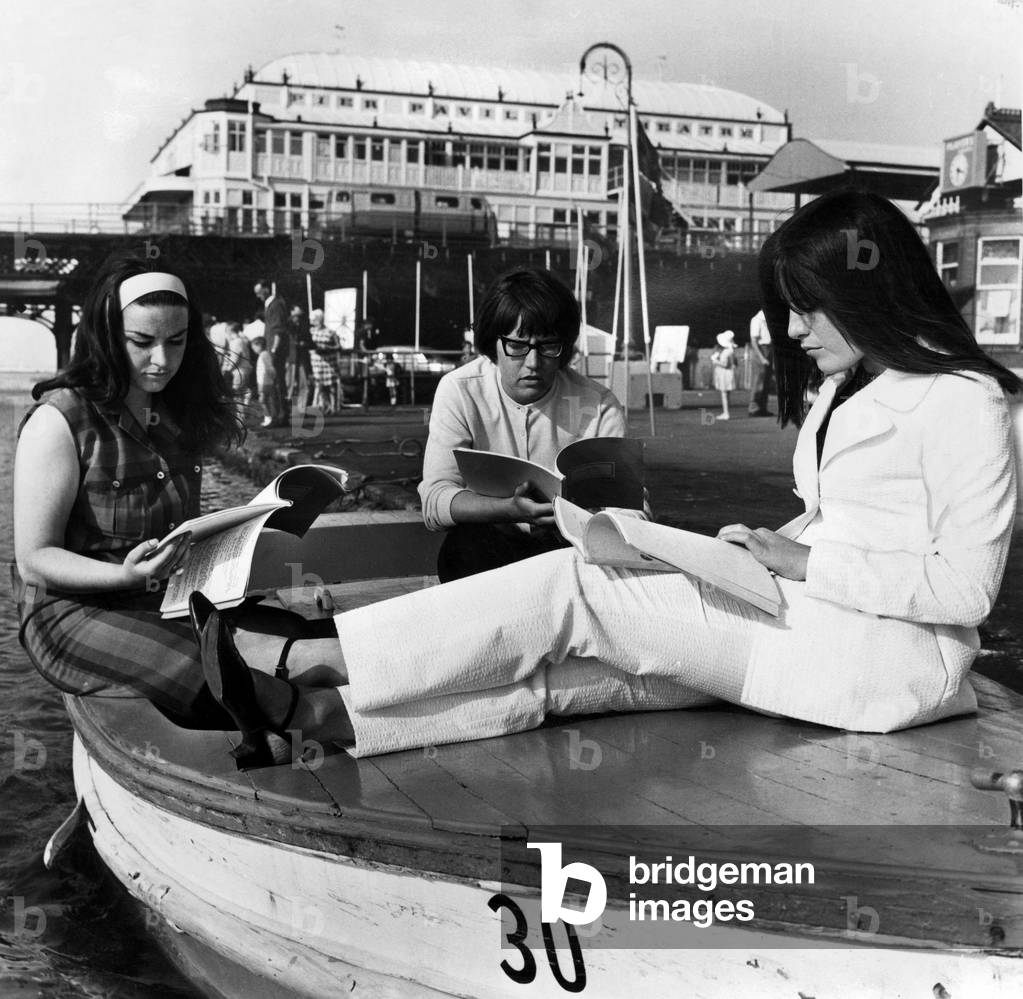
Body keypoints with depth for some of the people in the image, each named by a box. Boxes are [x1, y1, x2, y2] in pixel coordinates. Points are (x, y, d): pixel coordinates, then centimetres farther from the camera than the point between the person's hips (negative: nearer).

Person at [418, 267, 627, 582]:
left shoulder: (599, 407, -8)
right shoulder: (460, 391, -9)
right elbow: (435, 502, -18)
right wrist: (512, 509, -38)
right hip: (490, 542, -1)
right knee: (464, 547, -33)